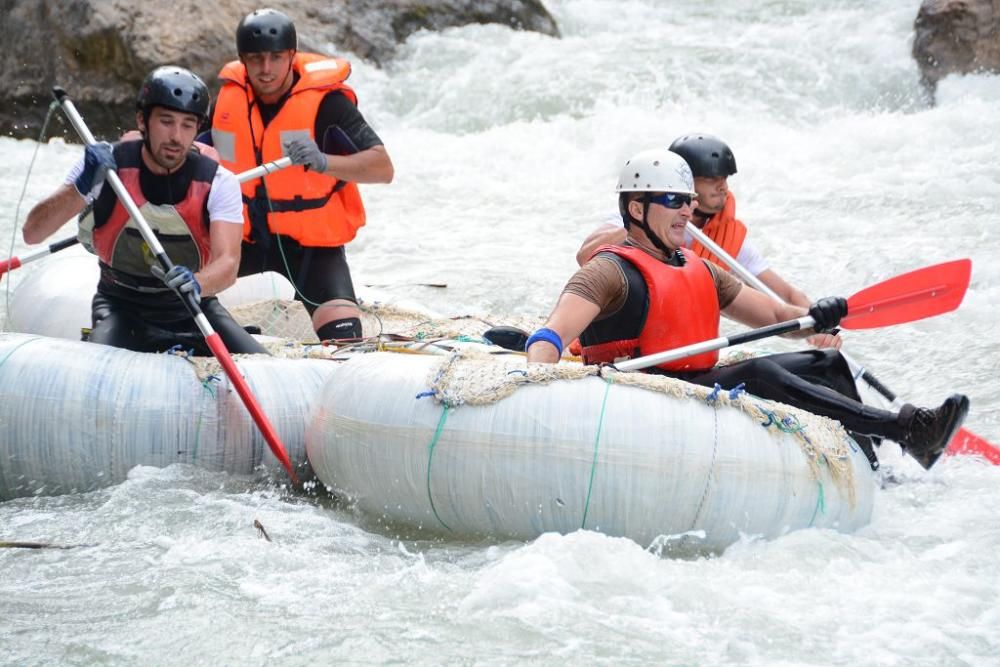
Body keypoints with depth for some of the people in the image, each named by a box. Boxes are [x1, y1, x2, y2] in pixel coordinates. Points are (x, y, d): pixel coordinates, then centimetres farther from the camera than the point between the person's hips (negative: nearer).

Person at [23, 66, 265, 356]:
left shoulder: (218, 182, -10)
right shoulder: (104, 165, -12)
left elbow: (228, 262, -24)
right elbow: (32, 234, -19)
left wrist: (197, 283, -48)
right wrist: (81, 188, -37)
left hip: (192, 304, 2)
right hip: (122, 307, -2)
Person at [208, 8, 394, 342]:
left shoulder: (324, 100, -18)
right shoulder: (228, 96, -4)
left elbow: (383, 168, -26)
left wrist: (323, 162, -42)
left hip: (313, 243, -4)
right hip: (244, 238, 5)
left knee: (343, 339, -22)